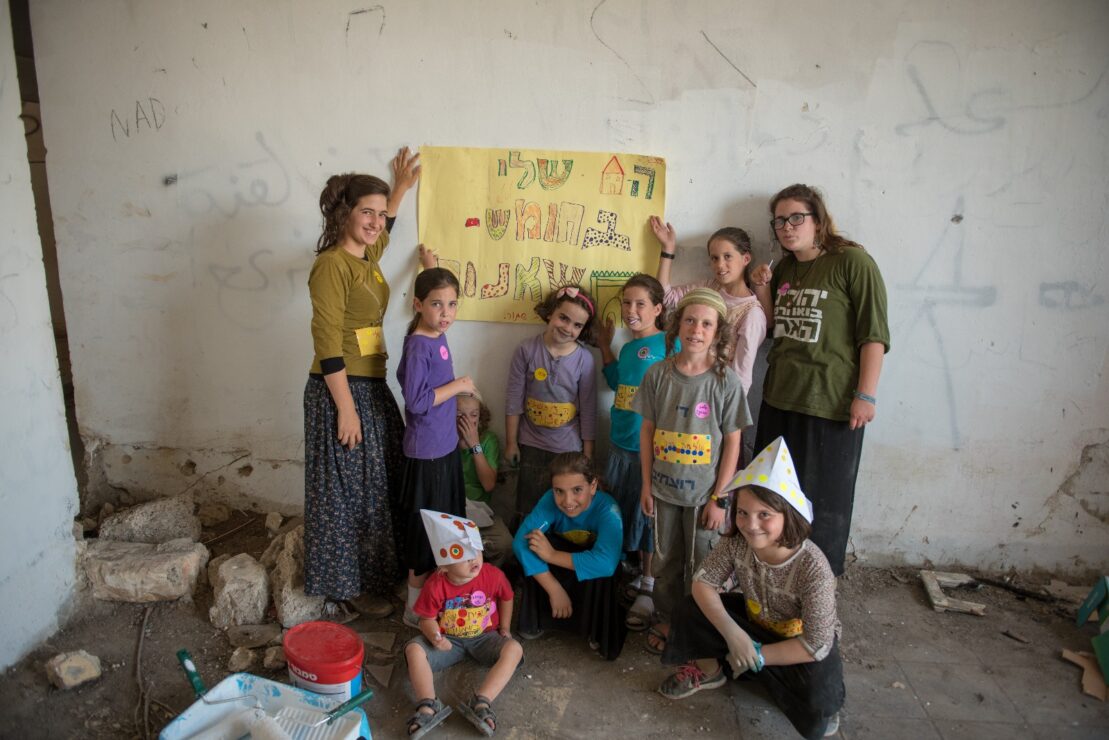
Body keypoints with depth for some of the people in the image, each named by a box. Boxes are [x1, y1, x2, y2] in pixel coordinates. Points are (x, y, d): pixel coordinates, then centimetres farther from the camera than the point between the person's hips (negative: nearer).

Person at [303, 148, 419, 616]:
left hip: (371, 386, 9)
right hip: (341, 390, -9)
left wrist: (400, 189, 37)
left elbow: (382, 229, 36)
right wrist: (346, 409, -20)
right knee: (347, 489, 4)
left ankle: (380, 568, 35)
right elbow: (328, 345, -20)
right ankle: (349, 584, 21)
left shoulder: (368, 256, 9)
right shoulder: (332, 265, -17)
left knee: (382, 484, 18)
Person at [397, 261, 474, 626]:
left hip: (446, 445, 9)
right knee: (425, 528, 3)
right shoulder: (418, 346, -20)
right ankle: (416, 607, 18)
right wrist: (458, 385, -16)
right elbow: (416, 401, -24)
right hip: (426, 452, -9)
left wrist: (430, 266, 32)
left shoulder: (437, 335, 4)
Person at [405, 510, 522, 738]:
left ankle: (481, 703, -37)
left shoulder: (493, 575, -14)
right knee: (413, 649, -26)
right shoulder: (435, 585, -18)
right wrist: (434, 635, -30)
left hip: (484, 637, 0)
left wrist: (504, 629, 1)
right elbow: (427, 619, -9)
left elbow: (506, 599, 6)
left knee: (514, 649, -29)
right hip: (449, 640, 0)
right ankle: (428, 706, -35)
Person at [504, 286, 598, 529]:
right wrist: (511, 442, 0)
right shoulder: (527, 350, -8)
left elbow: (588, 410, -3)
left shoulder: (584, 359, -9)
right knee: (527, 511, 13)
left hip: (569, 449, 0)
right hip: (530, 445, 1)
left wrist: (588, 453, 1)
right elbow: (514, 400, -3)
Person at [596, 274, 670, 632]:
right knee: (627, 515, 17)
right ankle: (638, 575, 36)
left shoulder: (669, 343, -12)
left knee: (649, 517, 4)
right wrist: (605, 347, 21)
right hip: (621, 445, 7)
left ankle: (649, 590, 19)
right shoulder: (627, 348, 10)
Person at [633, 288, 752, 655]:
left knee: (701, 565, 10)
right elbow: (647, 430, 2)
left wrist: (719, 498, -9)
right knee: (665, 560, 17)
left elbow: (732, 443, -8)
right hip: (664, 488, 2)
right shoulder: (658, 374, -5)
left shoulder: (726, 380, -11)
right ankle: (666, 620, 36)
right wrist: (646, 484, 2)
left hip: (704, 492, -2)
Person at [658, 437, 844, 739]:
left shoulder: (814, 569, -35)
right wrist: (732, 632, -31)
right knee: (689, 612, -14)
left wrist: (755, 657, -24)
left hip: (805, 643, -4)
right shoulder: (736, 544, -23)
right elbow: (702, 582, -17)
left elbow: (816, 645, -30)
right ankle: (710, 669, 13)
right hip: (754, 623, 4)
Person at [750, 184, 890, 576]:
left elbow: (874, 333, -13)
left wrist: (866, 394, -18)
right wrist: (762, 288, 4)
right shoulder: (784, 267, 12)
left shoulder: (853, 261, -9)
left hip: (831, 401, -7)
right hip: (779, 397, 7)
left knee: (823, 496, 6)